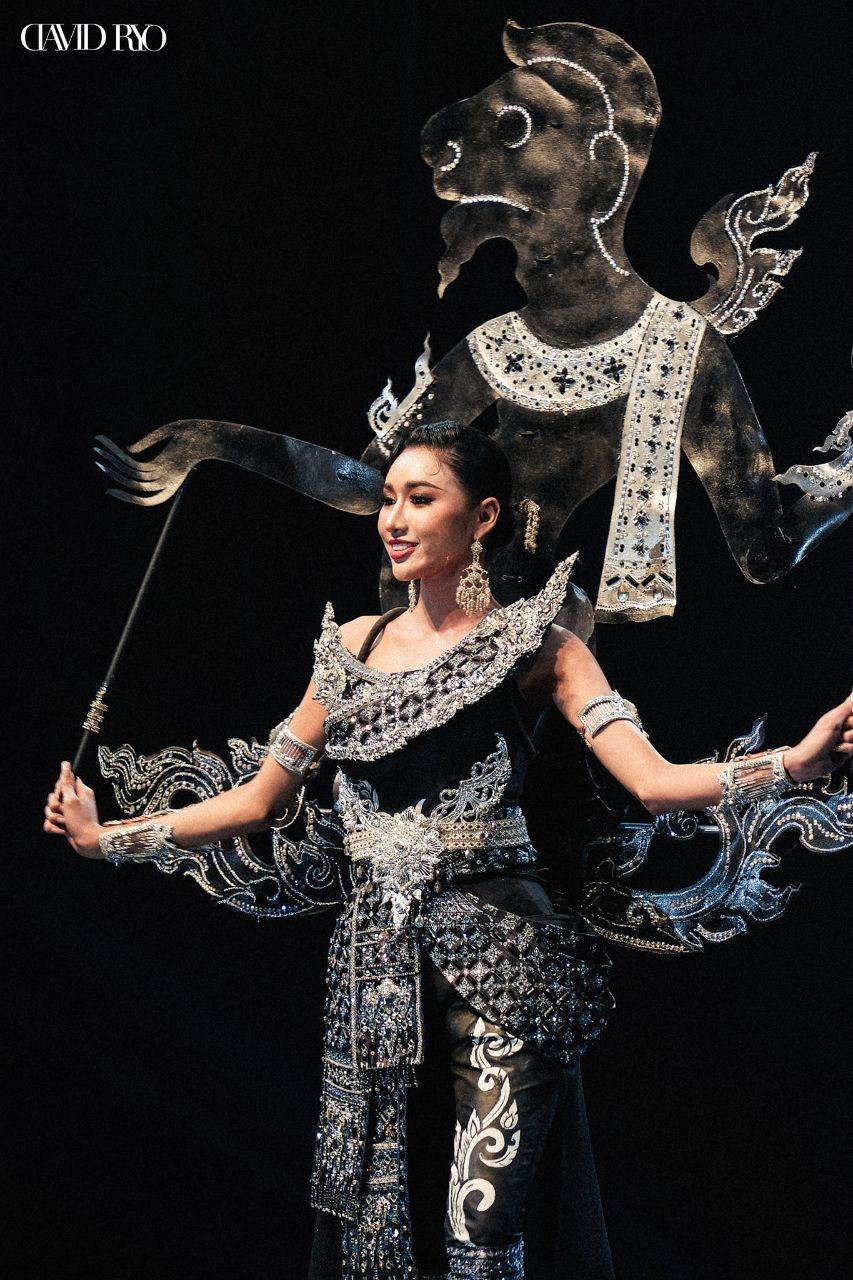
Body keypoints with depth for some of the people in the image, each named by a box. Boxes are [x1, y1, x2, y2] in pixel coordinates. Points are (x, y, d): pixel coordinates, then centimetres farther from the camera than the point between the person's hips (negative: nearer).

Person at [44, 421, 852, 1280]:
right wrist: (102, 838, 15)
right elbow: (255, 802, 16)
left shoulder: (531, 644, 0)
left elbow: (654, 780, -12)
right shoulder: (354, 645, 12)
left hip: (497, 959, -4)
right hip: (376, 962, 4)